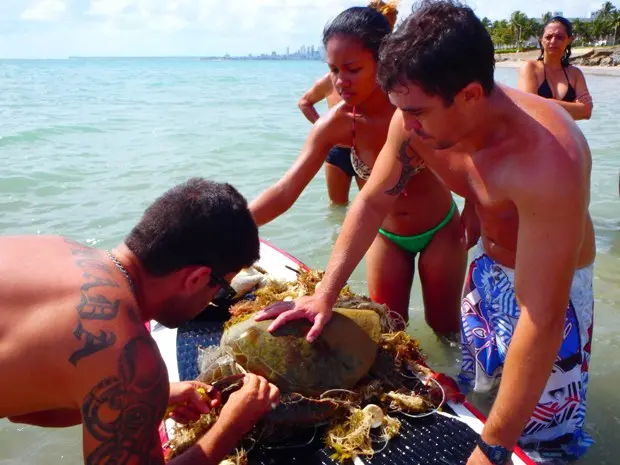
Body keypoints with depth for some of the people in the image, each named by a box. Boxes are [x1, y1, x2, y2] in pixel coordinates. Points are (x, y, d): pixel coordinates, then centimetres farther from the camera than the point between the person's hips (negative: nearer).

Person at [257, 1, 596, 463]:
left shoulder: (548, 160, -41)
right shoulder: (417, 120, -21)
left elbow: (542, 319, -38)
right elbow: (372, 201, -7)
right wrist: (325, 294, -11)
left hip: (553, 283, -5)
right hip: (487, 267, 6)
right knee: (466, 393, 22)